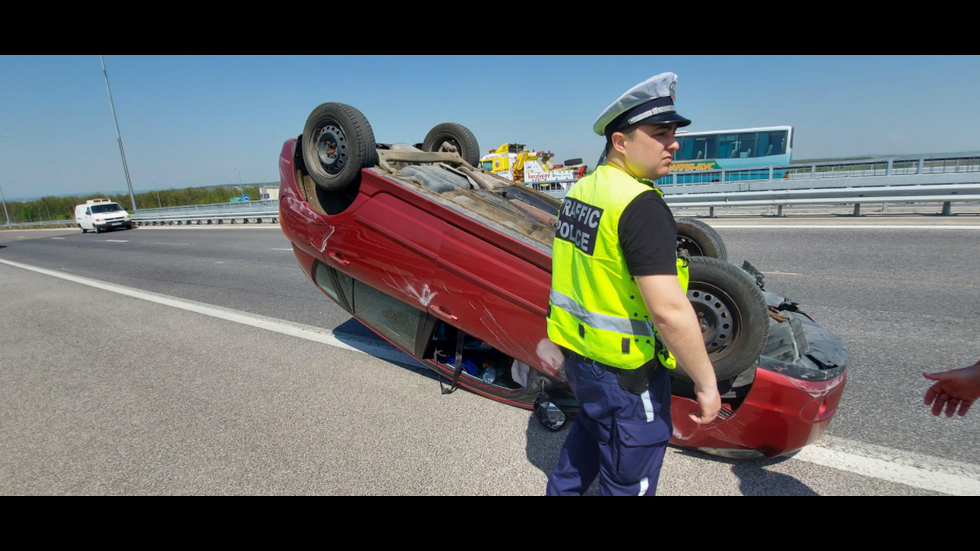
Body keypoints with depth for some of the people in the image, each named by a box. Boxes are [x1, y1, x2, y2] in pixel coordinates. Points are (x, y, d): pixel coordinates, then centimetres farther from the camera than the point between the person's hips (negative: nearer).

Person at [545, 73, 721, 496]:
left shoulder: (580, 190, 4)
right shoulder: (640, 203, -24)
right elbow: (669, 310, -28)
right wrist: (706, 383, -15)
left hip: (576, 351, 9)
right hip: (623, 373, -9)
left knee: (589, 432, 33)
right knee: (629, 481, 14)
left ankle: (561, 491, 53)